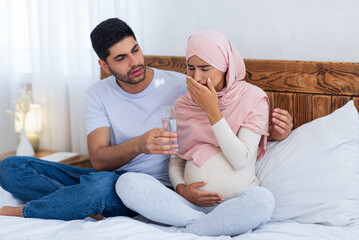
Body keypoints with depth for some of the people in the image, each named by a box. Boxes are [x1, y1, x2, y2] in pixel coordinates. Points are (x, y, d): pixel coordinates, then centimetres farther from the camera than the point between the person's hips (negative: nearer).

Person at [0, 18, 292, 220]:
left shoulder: (181, 86, -7)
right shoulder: (99, 94, 0)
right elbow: (99, 160, -13)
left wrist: (272, 130, -23)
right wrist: (139, 145, -35)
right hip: (110, 177, 4)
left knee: (102, 183, -40)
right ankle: (93, 207, -24)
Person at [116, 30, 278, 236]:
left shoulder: (252, 98, 0)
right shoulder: (183, 105, 12)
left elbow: (241, 160, -9)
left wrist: (212, 110, -11)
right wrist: (181, 188, -6)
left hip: (235, 203, -3)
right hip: (192, 202, 3)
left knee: (262, 199, -39)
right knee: (127, 182, -21)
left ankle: (187, 230, -20)